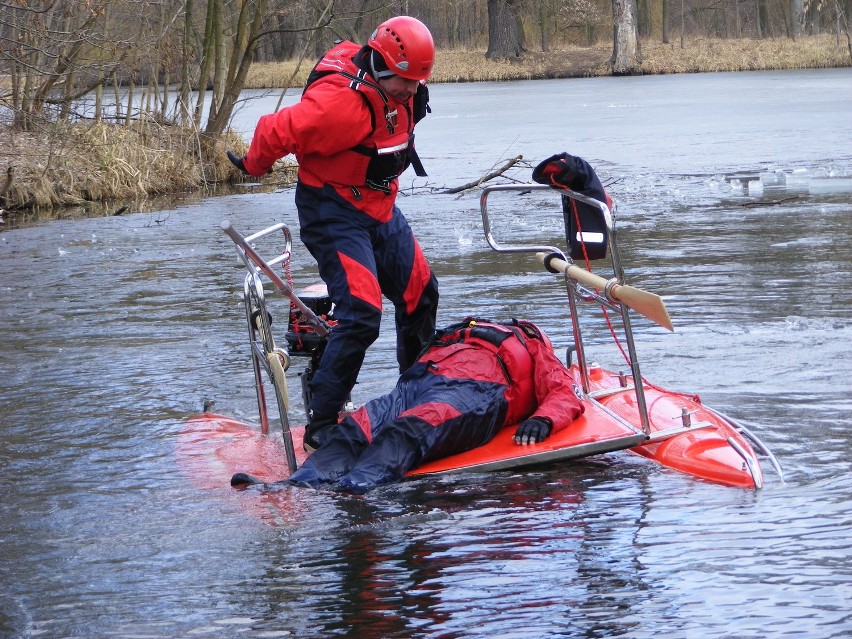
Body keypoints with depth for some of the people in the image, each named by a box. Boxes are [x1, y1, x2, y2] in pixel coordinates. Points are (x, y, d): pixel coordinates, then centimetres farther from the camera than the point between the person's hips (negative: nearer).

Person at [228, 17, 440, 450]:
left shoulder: (396, 90, -2)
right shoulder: (341, 101, -30)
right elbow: (275, 132, -24)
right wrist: (253, 167, -7)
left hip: (379, 208, 9)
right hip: (334, 214, -9)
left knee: (420, 293, 14)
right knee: (361, 315, -18)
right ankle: (320, 426, -13)